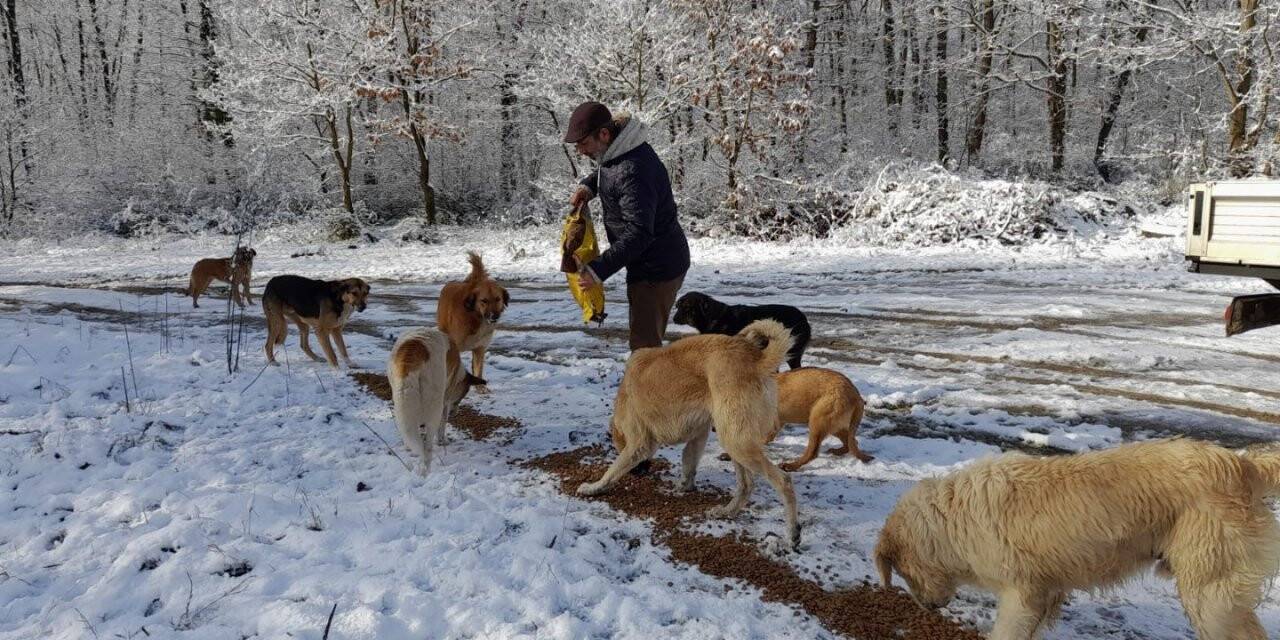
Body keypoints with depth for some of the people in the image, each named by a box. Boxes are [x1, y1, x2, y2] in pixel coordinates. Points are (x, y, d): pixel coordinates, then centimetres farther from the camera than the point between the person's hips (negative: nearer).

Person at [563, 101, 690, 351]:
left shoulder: (633, 171, -29)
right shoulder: (615, 151, 2)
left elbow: (639, 232, -32)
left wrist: (599, 270, -33)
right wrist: (588, 185, 4)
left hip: (656, 269, -10)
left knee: (644, 343, -7)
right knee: (649, 337, 22)